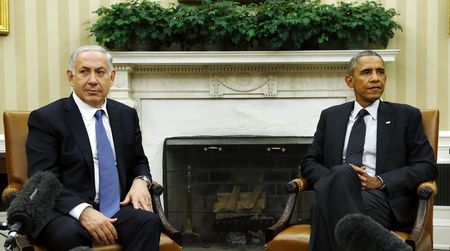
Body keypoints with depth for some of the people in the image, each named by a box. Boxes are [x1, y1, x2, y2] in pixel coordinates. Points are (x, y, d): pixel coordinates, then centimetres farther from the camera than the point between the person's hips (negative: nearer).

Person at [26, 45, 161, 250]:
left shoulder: (127, 115, 14)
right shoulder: (45, 118, -1)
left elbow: (138, 161, 24)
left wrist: (140, 180, -2)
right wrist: (83, 211, -26)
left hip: (117, 207, 4)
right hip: (67, 211, -3)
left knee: (149, 221, -29)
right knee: (69, 234, -37)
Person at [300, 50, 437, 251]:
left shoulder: (406, 116, 14)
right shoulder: (330, 116, 21)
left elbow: (427, 166, 7)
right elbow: (309, 163, 16)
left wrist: (381, 182, -9)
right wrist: (337, 178, -7)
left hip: (383, 198, -2)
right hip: (335, 193, 2)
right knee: (342, 174, -36)